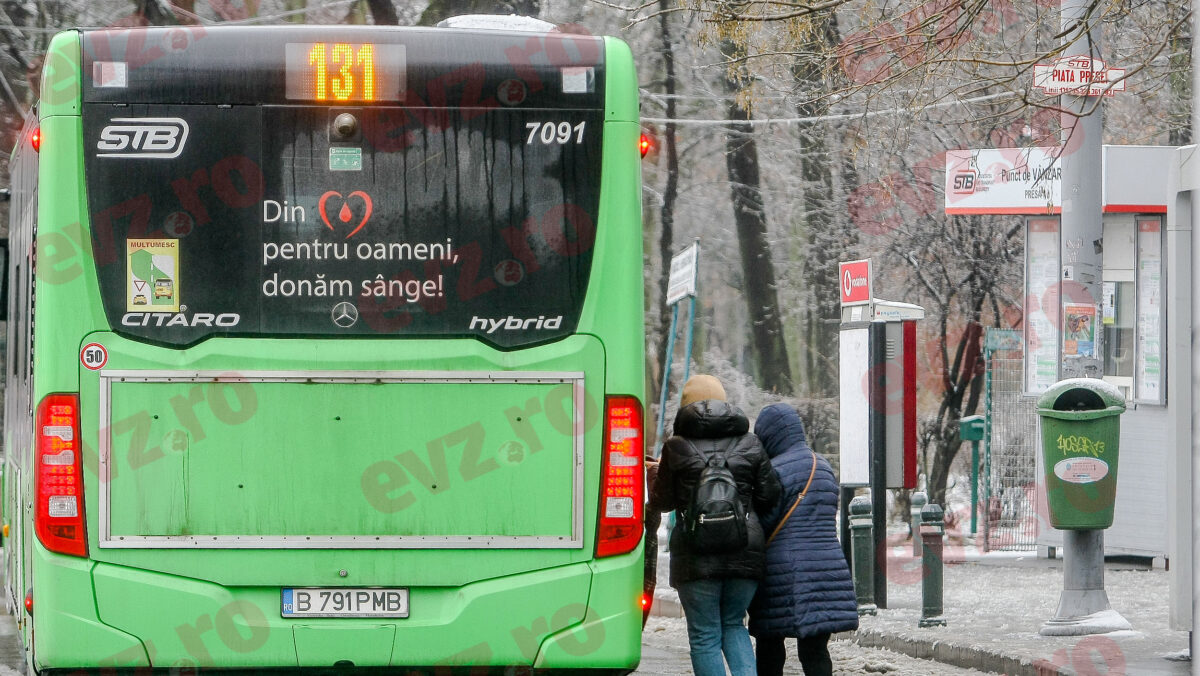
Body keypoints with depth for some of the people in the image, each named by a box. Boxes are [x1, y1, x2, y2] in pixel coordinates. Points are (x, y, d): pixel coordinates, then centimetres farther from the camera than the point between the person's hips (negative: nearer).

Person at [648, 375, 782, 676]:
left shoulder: (677, 447, -1)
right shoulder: (749, 444, 7)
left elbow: (662, 501, 5)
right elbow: (768, 496, 7)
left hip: (696, 550, -3)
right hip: (745, 549, 3)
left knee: (704, 635, 4)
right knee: (733, 624, 19)